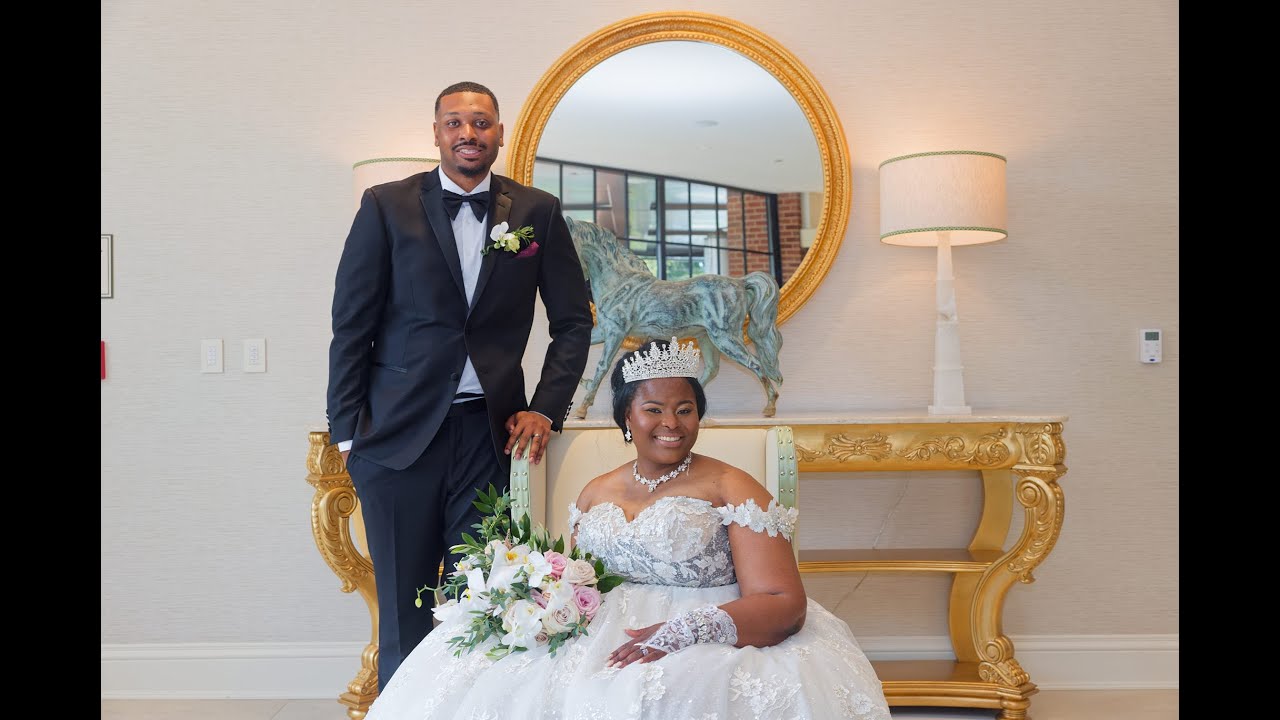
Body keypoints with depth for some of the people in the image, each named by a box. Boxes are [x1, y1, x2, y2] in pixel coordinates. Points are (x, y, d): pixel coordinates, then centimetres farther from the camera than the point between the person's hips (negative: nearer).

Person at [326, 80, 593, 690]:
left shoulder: (537, 212, 6)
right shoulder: (387, 205, 3)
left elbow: (573, 321, 11)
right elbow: (351, 325, 2)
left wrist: (546, 410, 1)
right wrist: (347, 429, -2)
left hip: (492, 432, 1)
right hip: (399, 432, -1)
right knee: (404, 613, 6)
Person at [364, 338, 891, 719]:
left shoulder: (729, 488, 0)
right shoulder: (595, 494, 18)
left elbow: (784, 604, -8)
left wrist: (685, 629, -24)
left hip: (706, 646, -4)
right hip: (600, 630, 5)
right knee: (484, 677, -19)